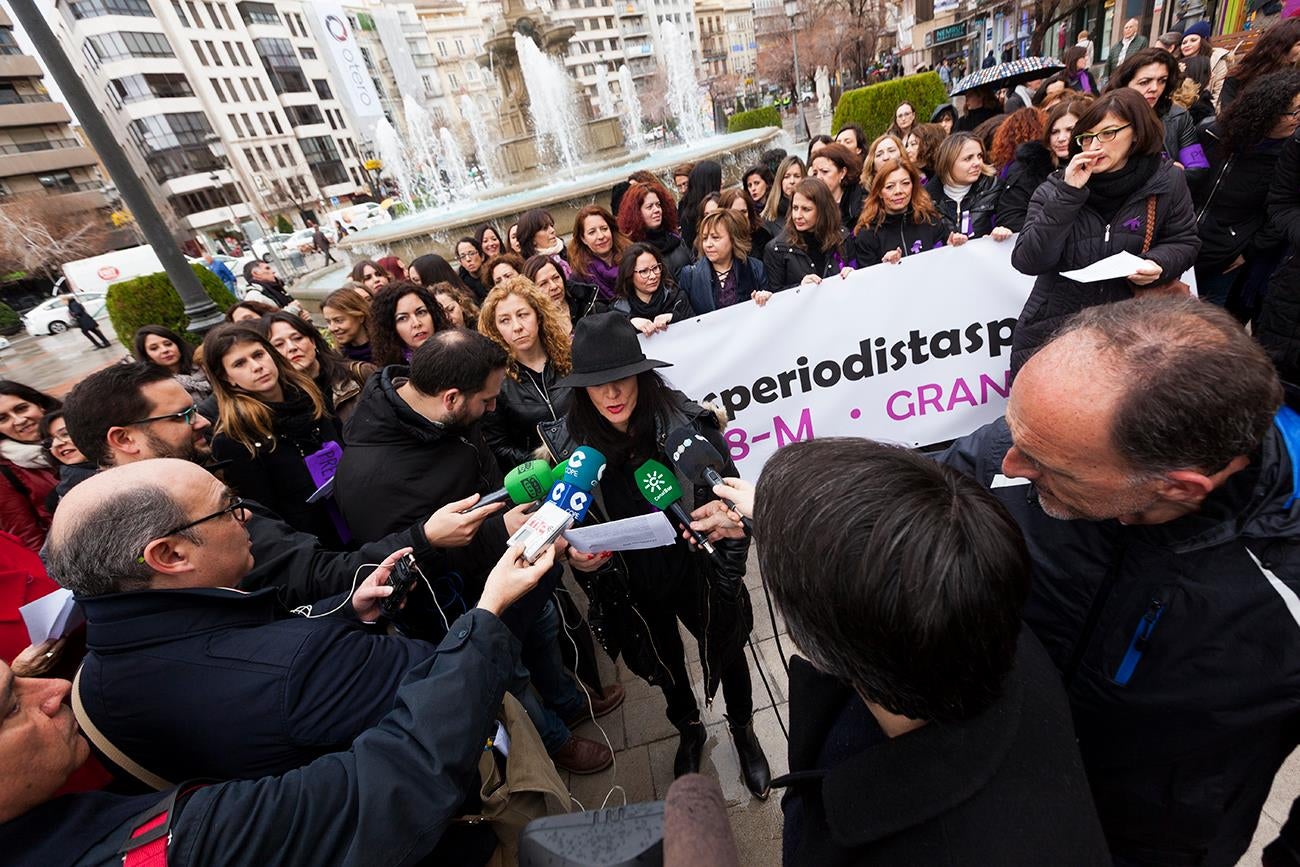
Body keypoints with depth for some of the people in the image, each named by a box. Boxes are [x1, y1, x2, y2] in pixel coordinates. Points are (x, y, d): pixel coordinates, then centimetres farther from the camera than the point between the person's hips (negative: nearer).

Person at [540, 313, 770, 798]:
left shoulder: (688, 422, -23)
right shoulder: (568, 443, -17)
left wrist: (728, 574, -19)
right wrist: (574, 556, -22)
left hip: (697, 574, -1)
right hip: (630, 590, 2)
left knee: (726, 652, 24)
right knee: (666, 664, 28)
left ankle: (743, 732, 58)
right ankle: (689, 732, 61)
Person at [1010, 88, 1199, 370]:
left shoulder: (1166, 181, 0)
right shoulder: (1055, 188, -5)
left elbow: (1184, 243, 11)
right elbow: (1028, 262, -17)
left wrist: (1159, 264, -12)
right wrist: (1068, 194, -20)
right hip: (1052, 330, -1)